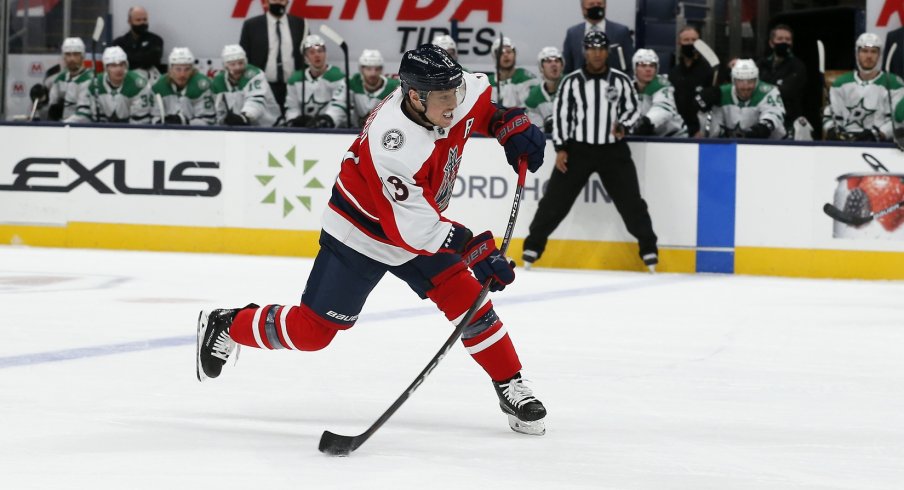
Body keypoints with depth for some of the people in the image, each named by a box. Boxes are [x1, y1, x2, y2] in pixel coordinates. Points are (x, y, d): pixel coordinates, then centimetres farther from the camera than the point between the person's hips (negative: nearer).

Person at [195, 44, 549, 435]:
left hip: (421, 225, 7)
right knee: (312, 329, -1)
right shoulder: (393, 145, -39)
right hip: (359, 234, -6)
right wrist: (476, 250, -36)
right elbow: (414, 229, -35)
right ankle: (225, 326, 21)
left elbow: (486, 105, 11)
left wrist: (513, 126, -7)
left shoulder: (459, 95, -17)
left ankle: (511, 388, 5)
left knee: (468, 299, -6)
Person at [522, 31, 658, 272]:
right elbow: (561, 114, 0)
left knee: (630, 201, 0)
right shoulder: (571, 81, -2)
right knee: (555, 200, -1)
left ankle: (649, 249, 9)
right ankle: (533, 246, 8)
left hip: (613, 150, 0)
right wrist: (560, 149, -5)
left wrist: (622, 126, -13)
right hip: (578, 149, 0)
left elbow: (633, 109, 7)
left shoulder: (621, 80, -1)